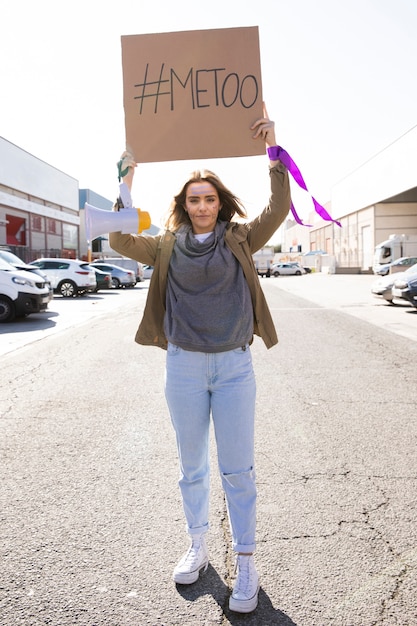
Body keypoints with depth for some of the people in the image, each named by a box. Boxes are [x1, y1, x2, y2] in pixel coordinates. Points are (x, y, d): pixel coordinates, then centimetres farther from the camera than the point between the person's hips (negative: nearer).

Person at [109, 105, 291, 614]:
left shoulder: (240, 241, 1)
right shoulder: (167, 246, 4)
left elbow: (279, 208, -9)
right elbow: (120, 240, -4)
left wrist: (272, 147, -16)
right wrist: (128, 177, -9)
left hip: (234, 365, -1)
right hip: (183, 366, 2)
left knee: (237, 470, 4)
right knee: (192, 467, 16)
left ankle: (245, 564, 22)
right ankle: (197, 547, 37)